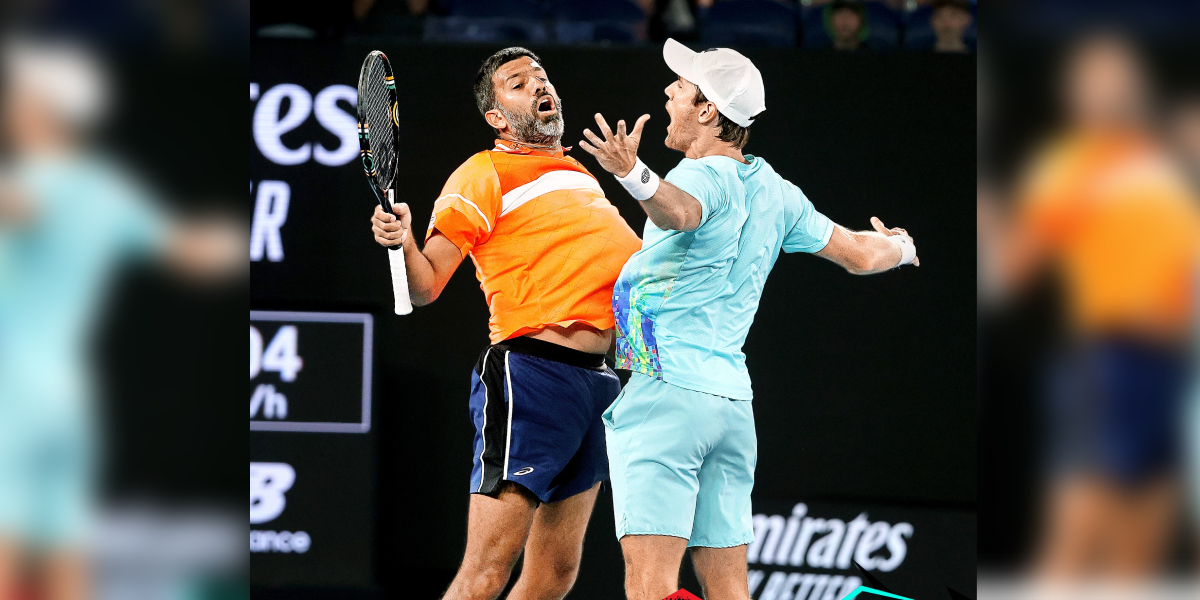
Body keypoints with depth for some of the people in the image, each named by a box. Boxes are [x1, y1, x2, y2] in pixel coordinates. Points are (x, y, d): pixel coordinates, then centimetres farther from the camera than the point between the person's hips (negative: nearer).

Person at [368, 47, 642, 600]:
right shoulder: (485, 175, -2)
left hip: (596, 383, 8)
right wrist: (402, 243, -30)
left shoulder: (582, 175, 20)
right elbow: (425, 285, -11)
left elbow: (633, 259, 35)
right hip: (529, 375, -8)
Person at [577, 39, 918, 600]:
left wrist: (635, 176, -58)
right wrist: (899, 248, 46)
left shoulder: (705, 178, -11)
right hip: (732, 400, 8)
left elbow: (680, 211, -37)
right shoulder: (775, 193, 12)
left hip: (666, 392, -8)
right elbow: (860, 255, 23)